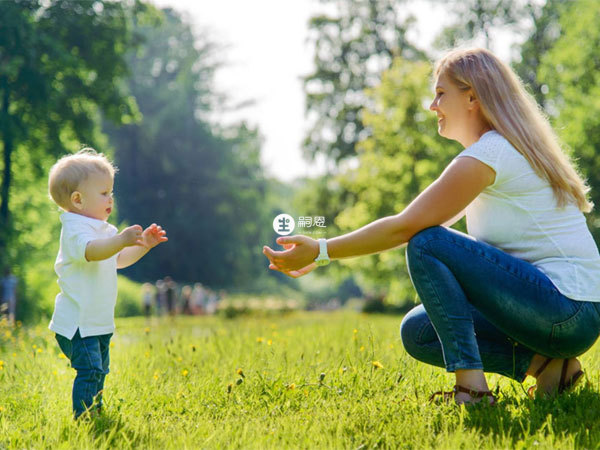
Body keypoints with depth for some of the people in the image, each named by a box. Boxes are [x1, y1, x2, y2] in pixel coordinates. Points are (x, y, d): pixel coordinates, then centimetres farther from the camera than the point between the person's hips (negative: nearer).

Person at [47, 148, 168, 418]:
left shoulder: (103, 230, 14)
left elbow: (119, 260, 26)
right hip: (77, 323, -10)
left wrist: (143, 244, 13)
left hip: (99, 322, 10)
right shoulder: (74, 229, -17)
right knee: (89, 370, -17)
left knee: (99, 371, 18)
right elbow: (91, 251, -38)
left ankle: (96, 413, 30)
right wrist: (121, 240, -53)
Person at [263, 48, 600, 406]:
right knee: (417, 332, 9)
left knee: (426, 245, -16)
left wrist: (321, 251, -7)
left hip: (568, 314, -10)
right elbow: (413, 222, 19)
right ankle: (543, 363, 0)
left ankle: (471, 385, -20)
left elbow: (405, 227, -14)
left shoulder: (488, 155, -13)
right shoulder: (509, 149, 18)